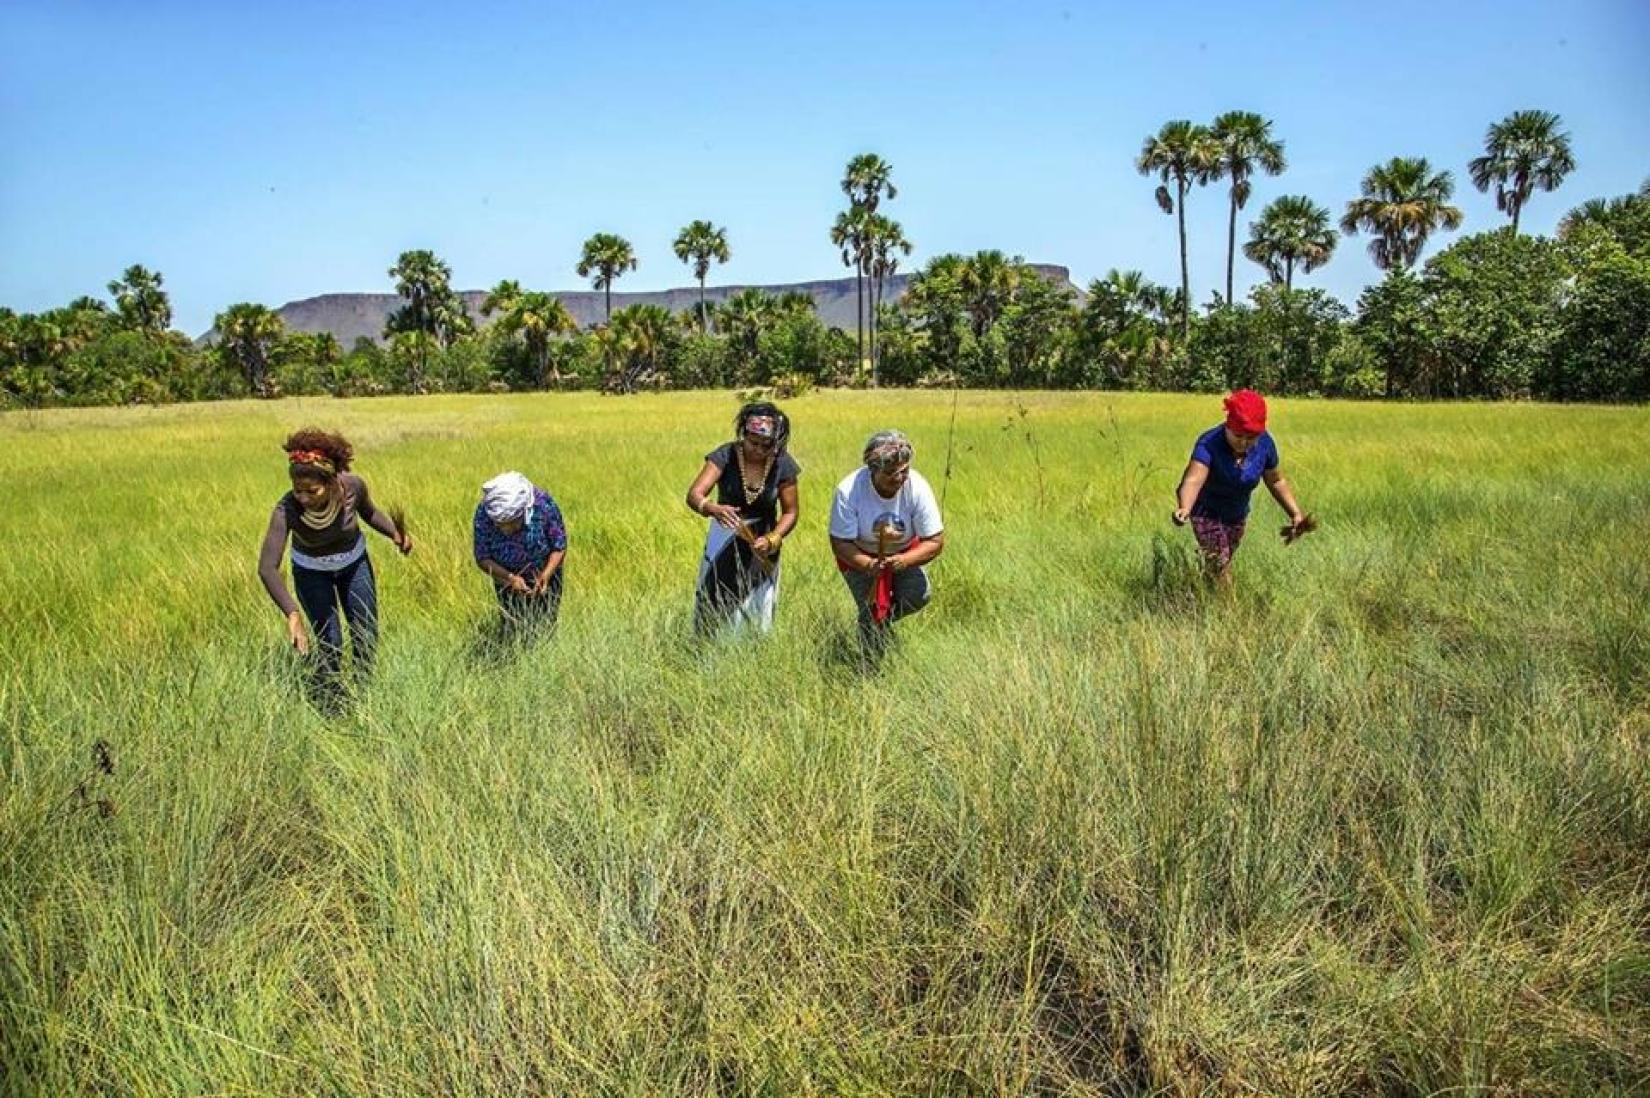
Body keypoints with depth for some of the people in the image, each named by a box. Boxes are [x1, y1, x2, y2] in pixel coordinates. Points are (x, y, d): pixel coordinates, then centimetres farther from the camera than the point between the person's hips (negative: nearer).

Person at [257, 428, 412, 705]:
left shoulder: (353, 486, -30)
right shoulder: (286, 511, -36)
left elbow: (369, 512, -5)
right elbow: (267, 568, -41)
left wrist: (395, 533, -24)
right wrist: (292, 614, -52)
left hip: (355, 563, 2)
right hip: (312, 573, -2)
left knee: (366, 636, 11)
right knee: (330, 644, -5)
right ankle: (328, 707, 19)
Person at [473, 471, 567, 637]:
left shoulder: (543, 504, -30)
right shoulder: (483, 513, -27)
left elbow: (559, 548, -18)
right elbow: (482, 558, -18)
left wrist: (546, 575, -34)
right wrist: (509, 578, -34)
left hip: (545, 576, -1)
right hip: (507, 577, 1)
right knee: (514, 631, 3)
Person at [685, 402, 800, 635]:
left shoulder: (783, 464, -13)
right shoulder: (725, 456, -18)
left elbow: (790, 511, -5)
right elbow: (694, 494, -26)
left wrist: (772, 540, -22)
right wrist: (713, 509, -48)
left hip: (761, 543, 1)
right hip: (724, 541, 0)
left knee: (757, 614, 3)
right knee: (713, 606, 2)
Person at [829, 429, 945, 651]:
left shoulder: (918, 488, -26)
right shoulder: (849, 491, -30)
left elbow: (935, 541, -21)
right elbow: (840, 543, -24)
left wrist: (905, 561, -40)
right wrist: (868, 565, -42)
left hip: (905, 552, 2)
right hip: (859, 555, -2)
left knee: (918, 596, -19)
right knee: (872, 610, -14)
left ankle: (885, 620, 15)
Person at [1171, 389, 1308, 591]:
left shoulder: (1265, 444, -16)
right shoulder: (1209, 443, -32)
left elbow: (1276, 481, 1)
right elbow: (1194, 479, -48)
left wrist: (1296, 514, -4)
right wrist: (1184, 509, -67)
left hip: (1237, 515, 5)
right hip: (1207, 511, -5)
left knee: (1224, 564, 15)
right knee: (1219, 565, -18)